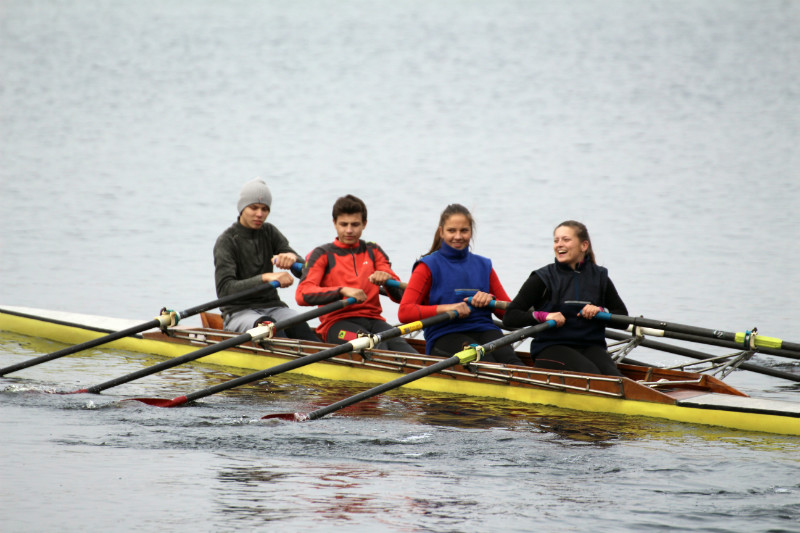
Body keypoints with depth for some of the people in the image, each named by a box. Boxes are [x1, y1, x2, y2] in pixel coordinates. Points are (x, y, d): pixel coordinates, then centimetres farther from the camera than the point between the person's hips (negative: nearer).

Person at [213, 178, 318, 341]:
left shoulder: (269, 233, 11)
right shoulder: (227, 241, -5)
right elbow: (224, 289, -18)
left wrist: (292, 258, -25)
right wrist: (265, 277, -31)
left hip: (272, 306, 4)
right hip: (238, 312, -4)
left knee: (298, 324, -30)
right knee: (267, 325, -37)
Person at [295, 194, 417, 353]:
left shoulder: (373, 251, 20)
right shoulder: (322, 255, 9)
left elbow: (400, 296, 10)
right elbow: (302, 295, -9)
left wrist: (387, 279, -14)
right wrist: (343, 291, -23)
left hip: (372, 319, 3)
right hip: (336, 321, -3)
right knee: (377, 346, -36)